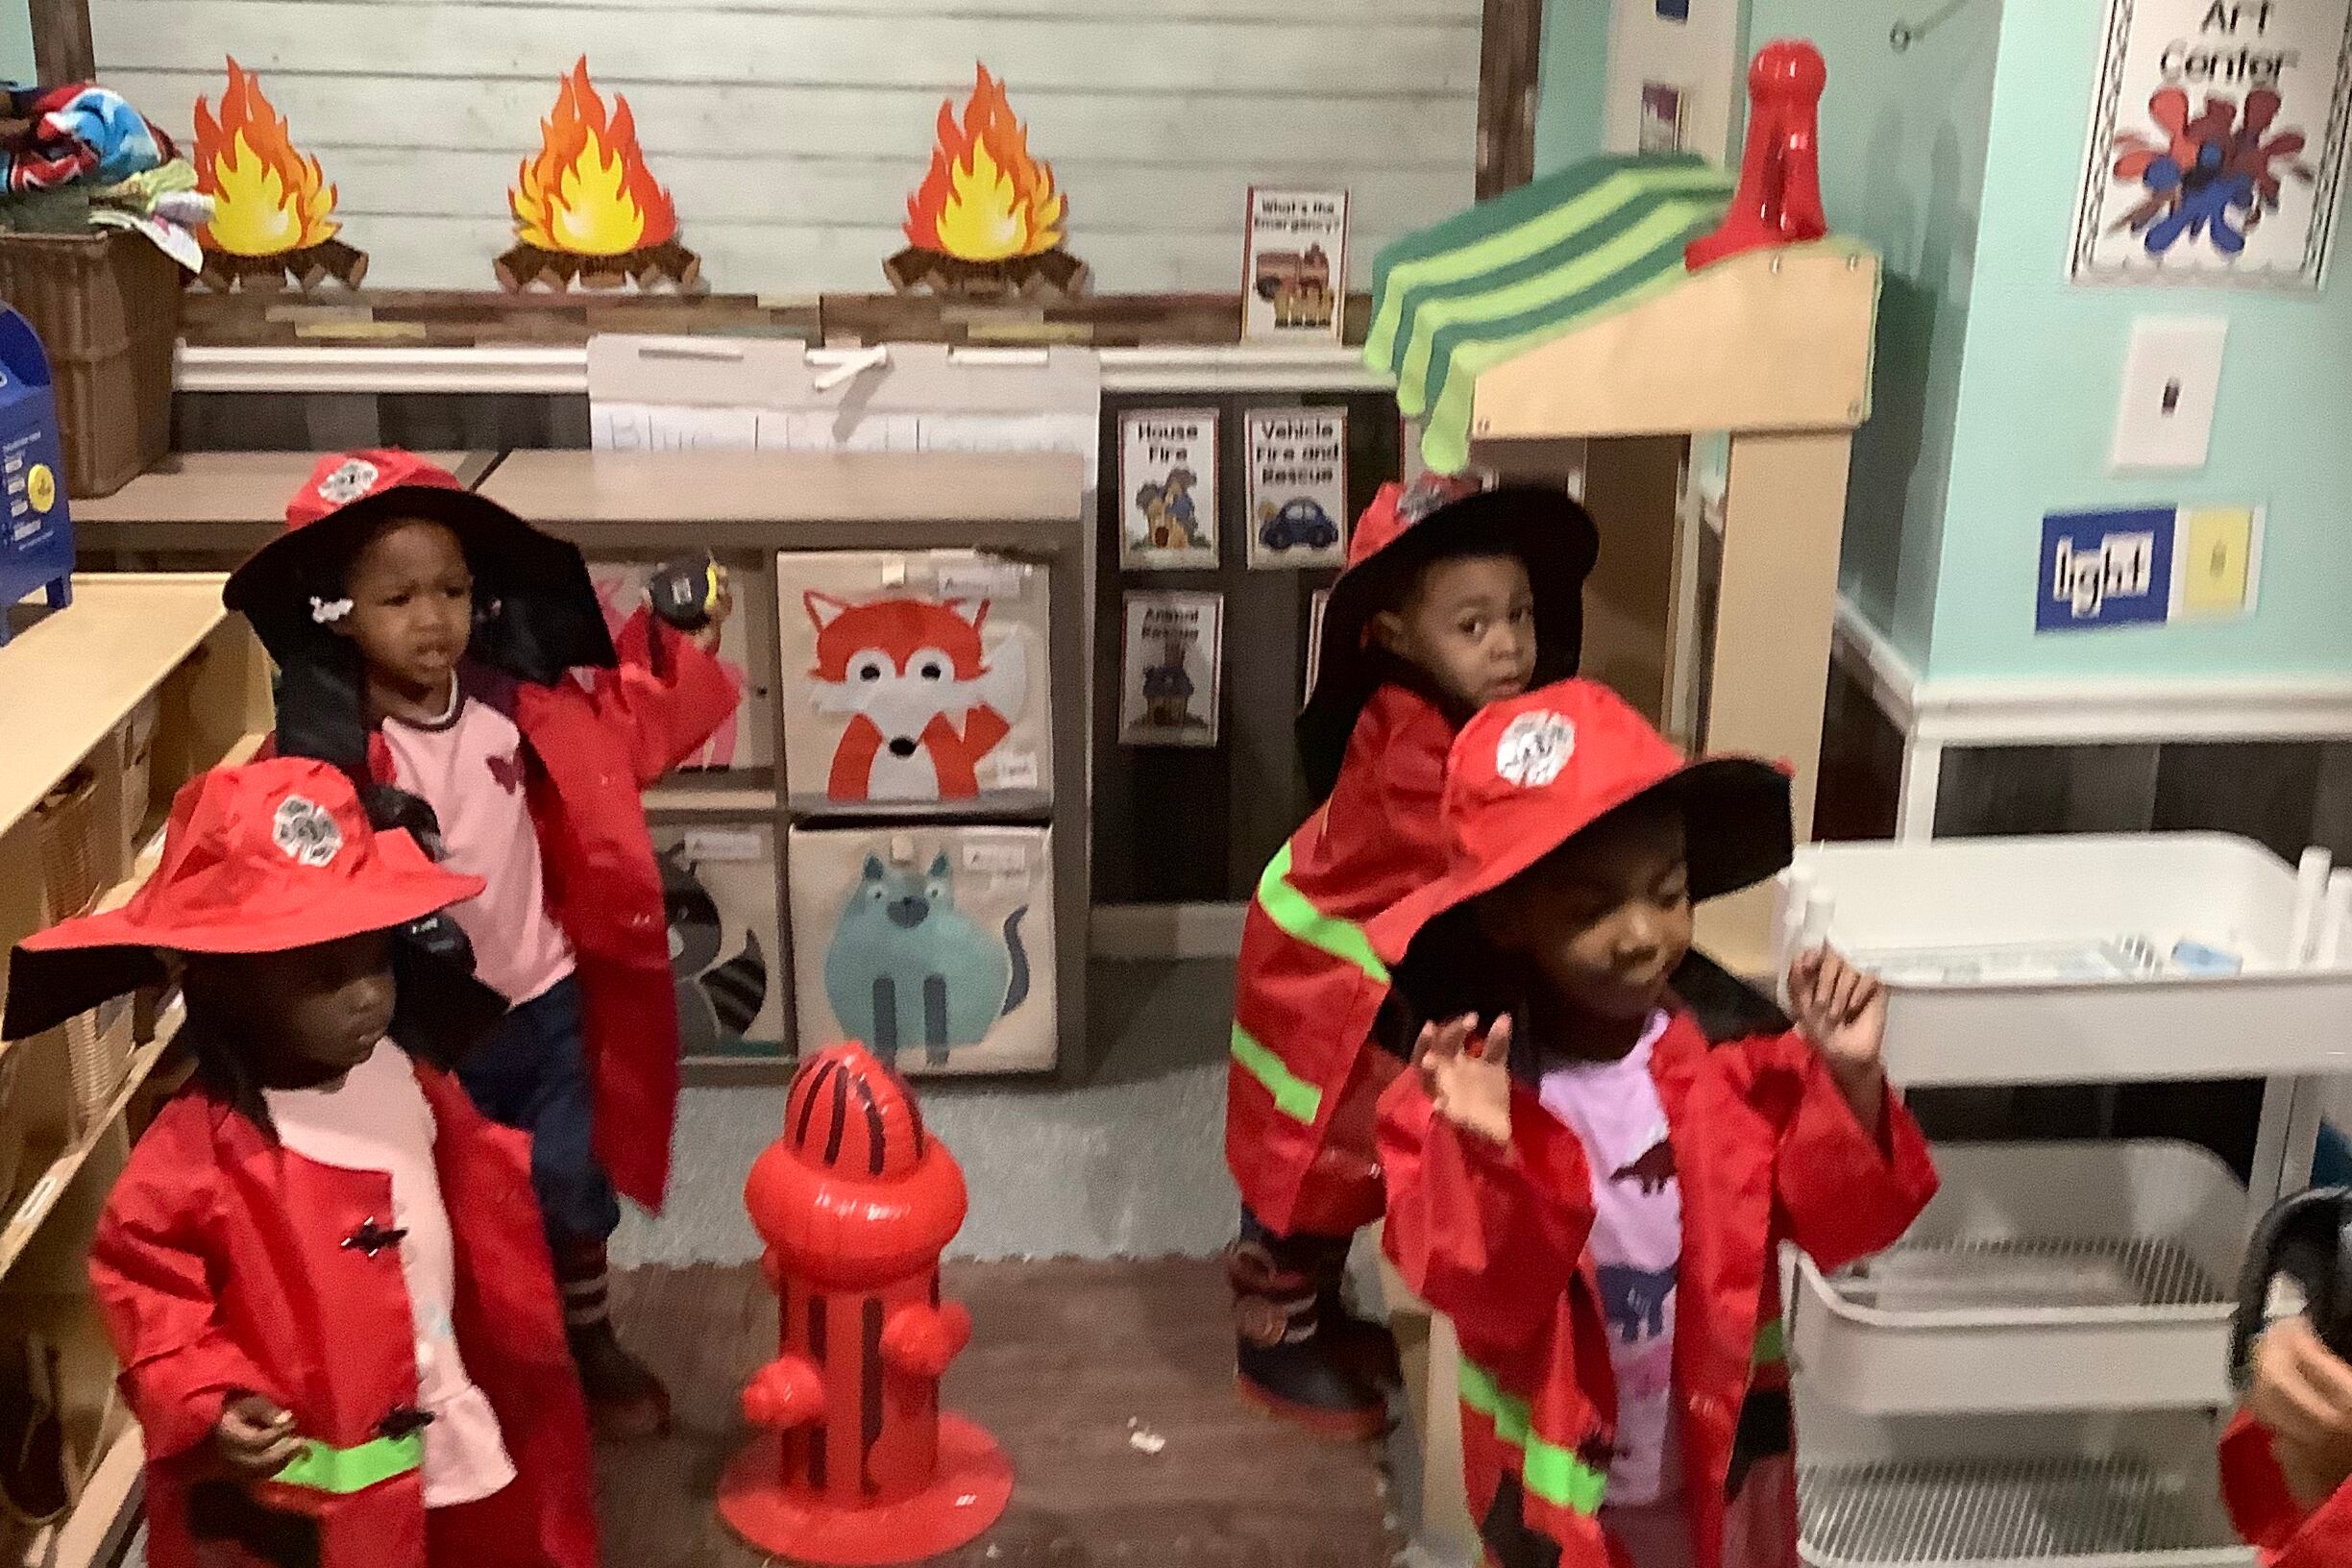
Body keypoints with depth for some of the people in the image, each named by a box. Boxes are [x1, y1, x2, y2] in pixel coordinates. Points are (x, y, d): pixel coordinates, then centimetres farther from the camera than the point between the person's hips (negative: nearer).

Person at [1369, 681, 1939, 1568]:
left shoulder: (1735, 1050, -14)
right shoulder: (1462, 1093, -20)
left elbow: (1841, 1225, -11)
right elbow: (1483, 1296, -25)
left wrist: (1849, 1083, -26)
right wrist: (1486, 1156, -42)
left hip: (1723, 1458, 2)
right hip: (1559, 1479, -2)